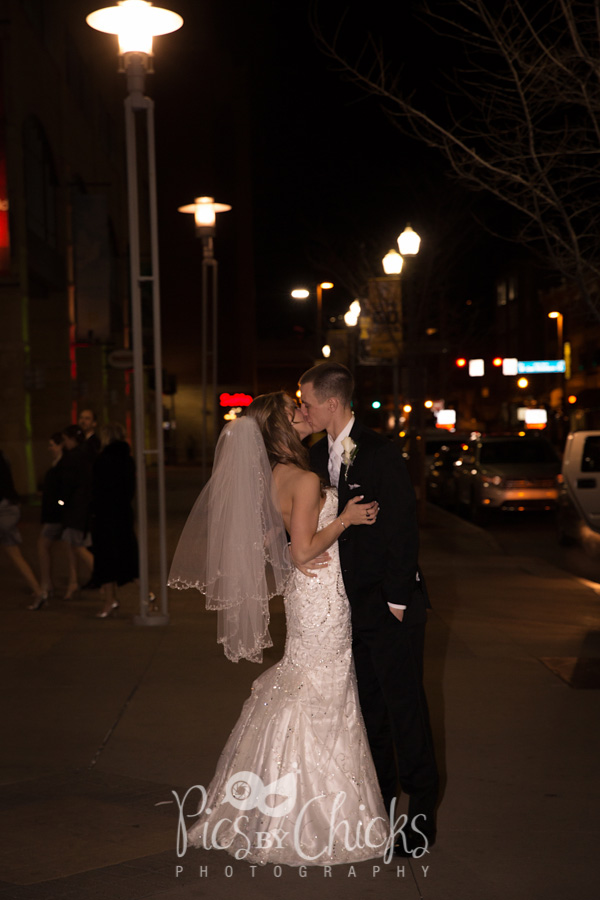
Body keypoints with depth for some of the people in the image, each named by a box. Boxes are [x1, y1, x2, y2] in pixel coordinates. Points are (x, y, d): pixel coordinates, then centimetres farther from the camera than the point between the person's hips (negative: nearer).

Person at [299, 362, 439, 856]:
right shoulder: (319, 455, 7)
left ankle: (422, 812, 14)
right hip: (349, 604, 7)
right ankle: (379, 801, 28)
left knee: (404, 703, 1)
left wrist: (397, 598, -15)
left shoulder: (380, 452, -15)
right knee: (367, 705, 14)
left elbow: (402, 527, -15)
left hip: (390, 603, -7)